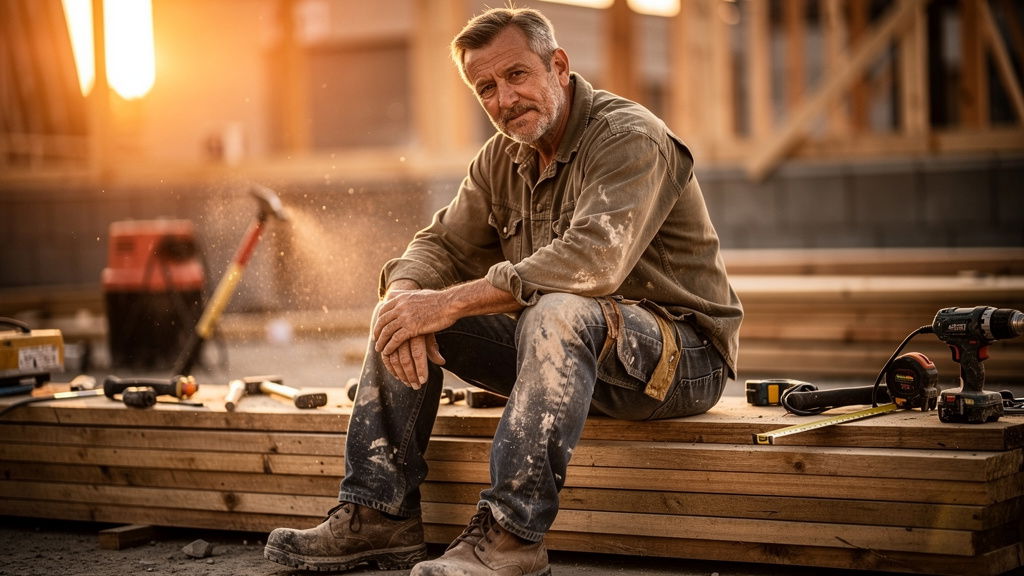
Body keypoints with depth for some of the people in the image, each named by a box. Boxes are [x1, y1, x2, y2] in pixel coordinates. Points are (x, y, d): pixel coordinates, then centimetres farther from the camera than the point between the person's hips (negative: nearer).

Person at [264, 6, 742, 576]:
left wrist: (450, 303, -33)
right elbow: (443, 245, 8)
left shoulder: (632, 138, -17)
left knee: (557, 312, -39)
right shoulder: (503, 158, 9)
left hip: (681, 350, -8)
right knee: (403, 314, -2)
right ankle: (380, 517, -4)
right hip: (562, 349, 8)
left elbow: (593, 261, -33)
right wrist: (404, 291, -18)